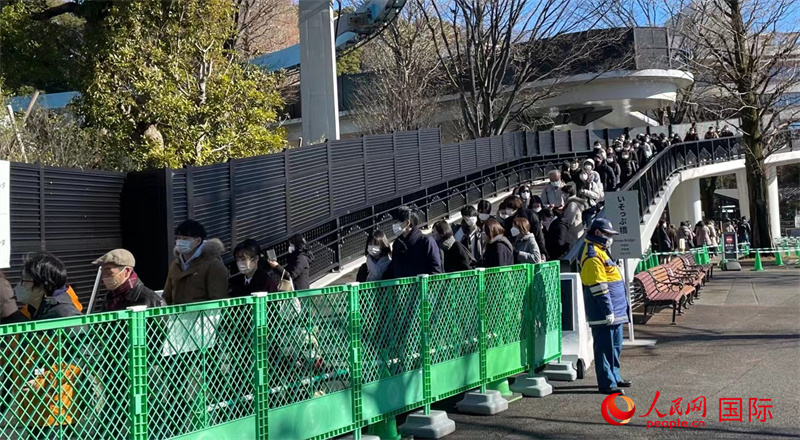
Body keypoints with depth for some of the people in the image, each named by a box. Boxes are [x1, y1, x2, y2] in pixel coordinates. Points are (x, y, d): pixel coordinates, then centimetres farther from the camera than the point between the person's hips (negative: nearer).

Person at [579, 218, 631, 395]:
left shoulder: (600, 252, 18)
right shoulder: (592, 256, -16)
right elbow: (598, 287, -21)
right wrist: (608, 311, -21)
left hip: (614, 312, 11)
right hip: (604, 313, -11)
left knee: (615, 346, 18)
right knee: (605, 347, -5)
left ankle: (614, 377, 29)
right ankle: (607, 383, -1)